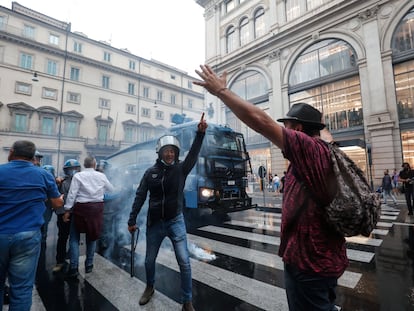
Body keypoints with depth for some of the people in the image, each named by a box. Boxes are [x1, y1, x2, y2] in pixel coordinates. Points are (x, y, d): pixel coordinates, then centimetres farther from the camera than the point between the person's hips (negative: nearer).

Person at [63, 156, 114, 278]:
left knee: (74, 239, 10)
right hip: (97, 208, 3)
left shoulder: (78, 176, -5)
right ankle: (89, 265, 26)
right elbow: (111, 189, 14)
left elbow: (72, 194, -10)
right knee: (92, 237, 16)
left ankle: (73, 268, 9)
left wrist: (67, 210, -4)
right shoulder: (101, 176, 2)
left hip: (81, 208, -2)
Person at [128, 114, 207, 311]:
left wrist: (200, 133, -34)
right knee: (149, 260, 18)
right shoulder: (151, 172, -3)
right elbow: (140, 197, 0)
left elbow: (193, 154, -22)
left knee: (184, 262, -3)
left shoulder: (181, 169, -6)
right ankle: (150, 287, 50)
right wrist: (132, 220, 0)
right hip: (154, 223, 2)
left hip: (176, 221, -1)